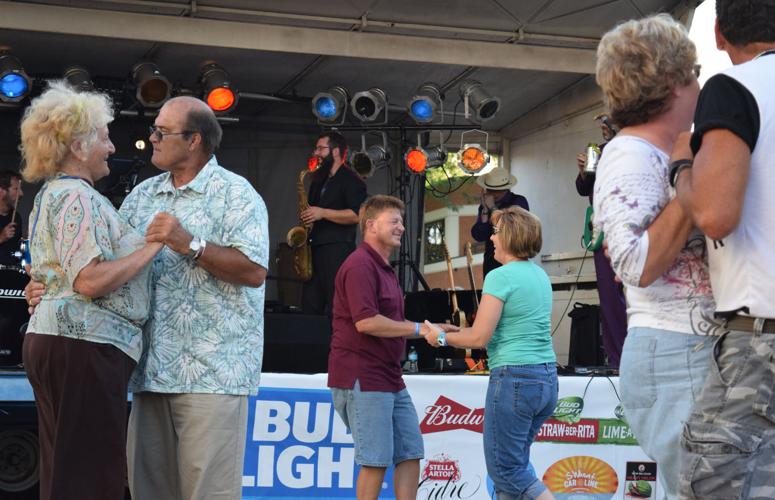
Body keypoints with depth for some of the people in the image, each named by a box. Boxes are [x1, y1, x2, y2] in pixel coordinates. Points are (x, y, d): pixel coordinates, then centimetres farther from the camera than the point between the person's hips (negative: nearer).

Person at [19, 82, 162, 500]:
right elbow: (89, 281, -21)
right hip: (85, 342, -11)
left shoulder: (51, 195, 21)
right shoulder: (78, 197, -11)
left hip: (49, 337, 11)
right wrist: (152, 246, -14)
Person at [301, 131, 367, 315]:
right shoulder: (319, 181, 23)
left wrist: (323, 213, -18)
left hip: (338, 250, -8)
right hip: (314, 250, 8)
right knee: (310, 307, 5)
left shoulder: (351, 180, -4)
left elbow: (357, 215, -16)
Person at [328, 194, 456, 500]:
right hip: (362, 379, -10)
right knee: (376, 461, -6)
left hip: (389, 378, 10)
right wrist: (419, 329, -17)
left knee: (410, 454, 8)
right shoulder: (360, 265, -13)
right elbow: (365, 322, -24)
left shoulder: (384, 268, 20)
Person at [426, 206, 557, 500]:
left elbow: (479, 338, -15)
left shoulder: (500, 277, -12)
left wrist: (441, 337, 3)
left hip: (514, 377, -9)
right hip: (547, 377, 9)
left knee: (505, 467, -1)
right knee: (516, 461, 16)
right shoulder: (540, 275, 14)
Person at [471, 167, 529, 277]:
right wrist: (485, 210, -8)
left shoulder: (519, 202, -1)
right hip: (491, 261, 4)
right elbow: (478, 236, 1)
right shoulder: (485, 205, 10)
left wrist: (494, 208, -12)